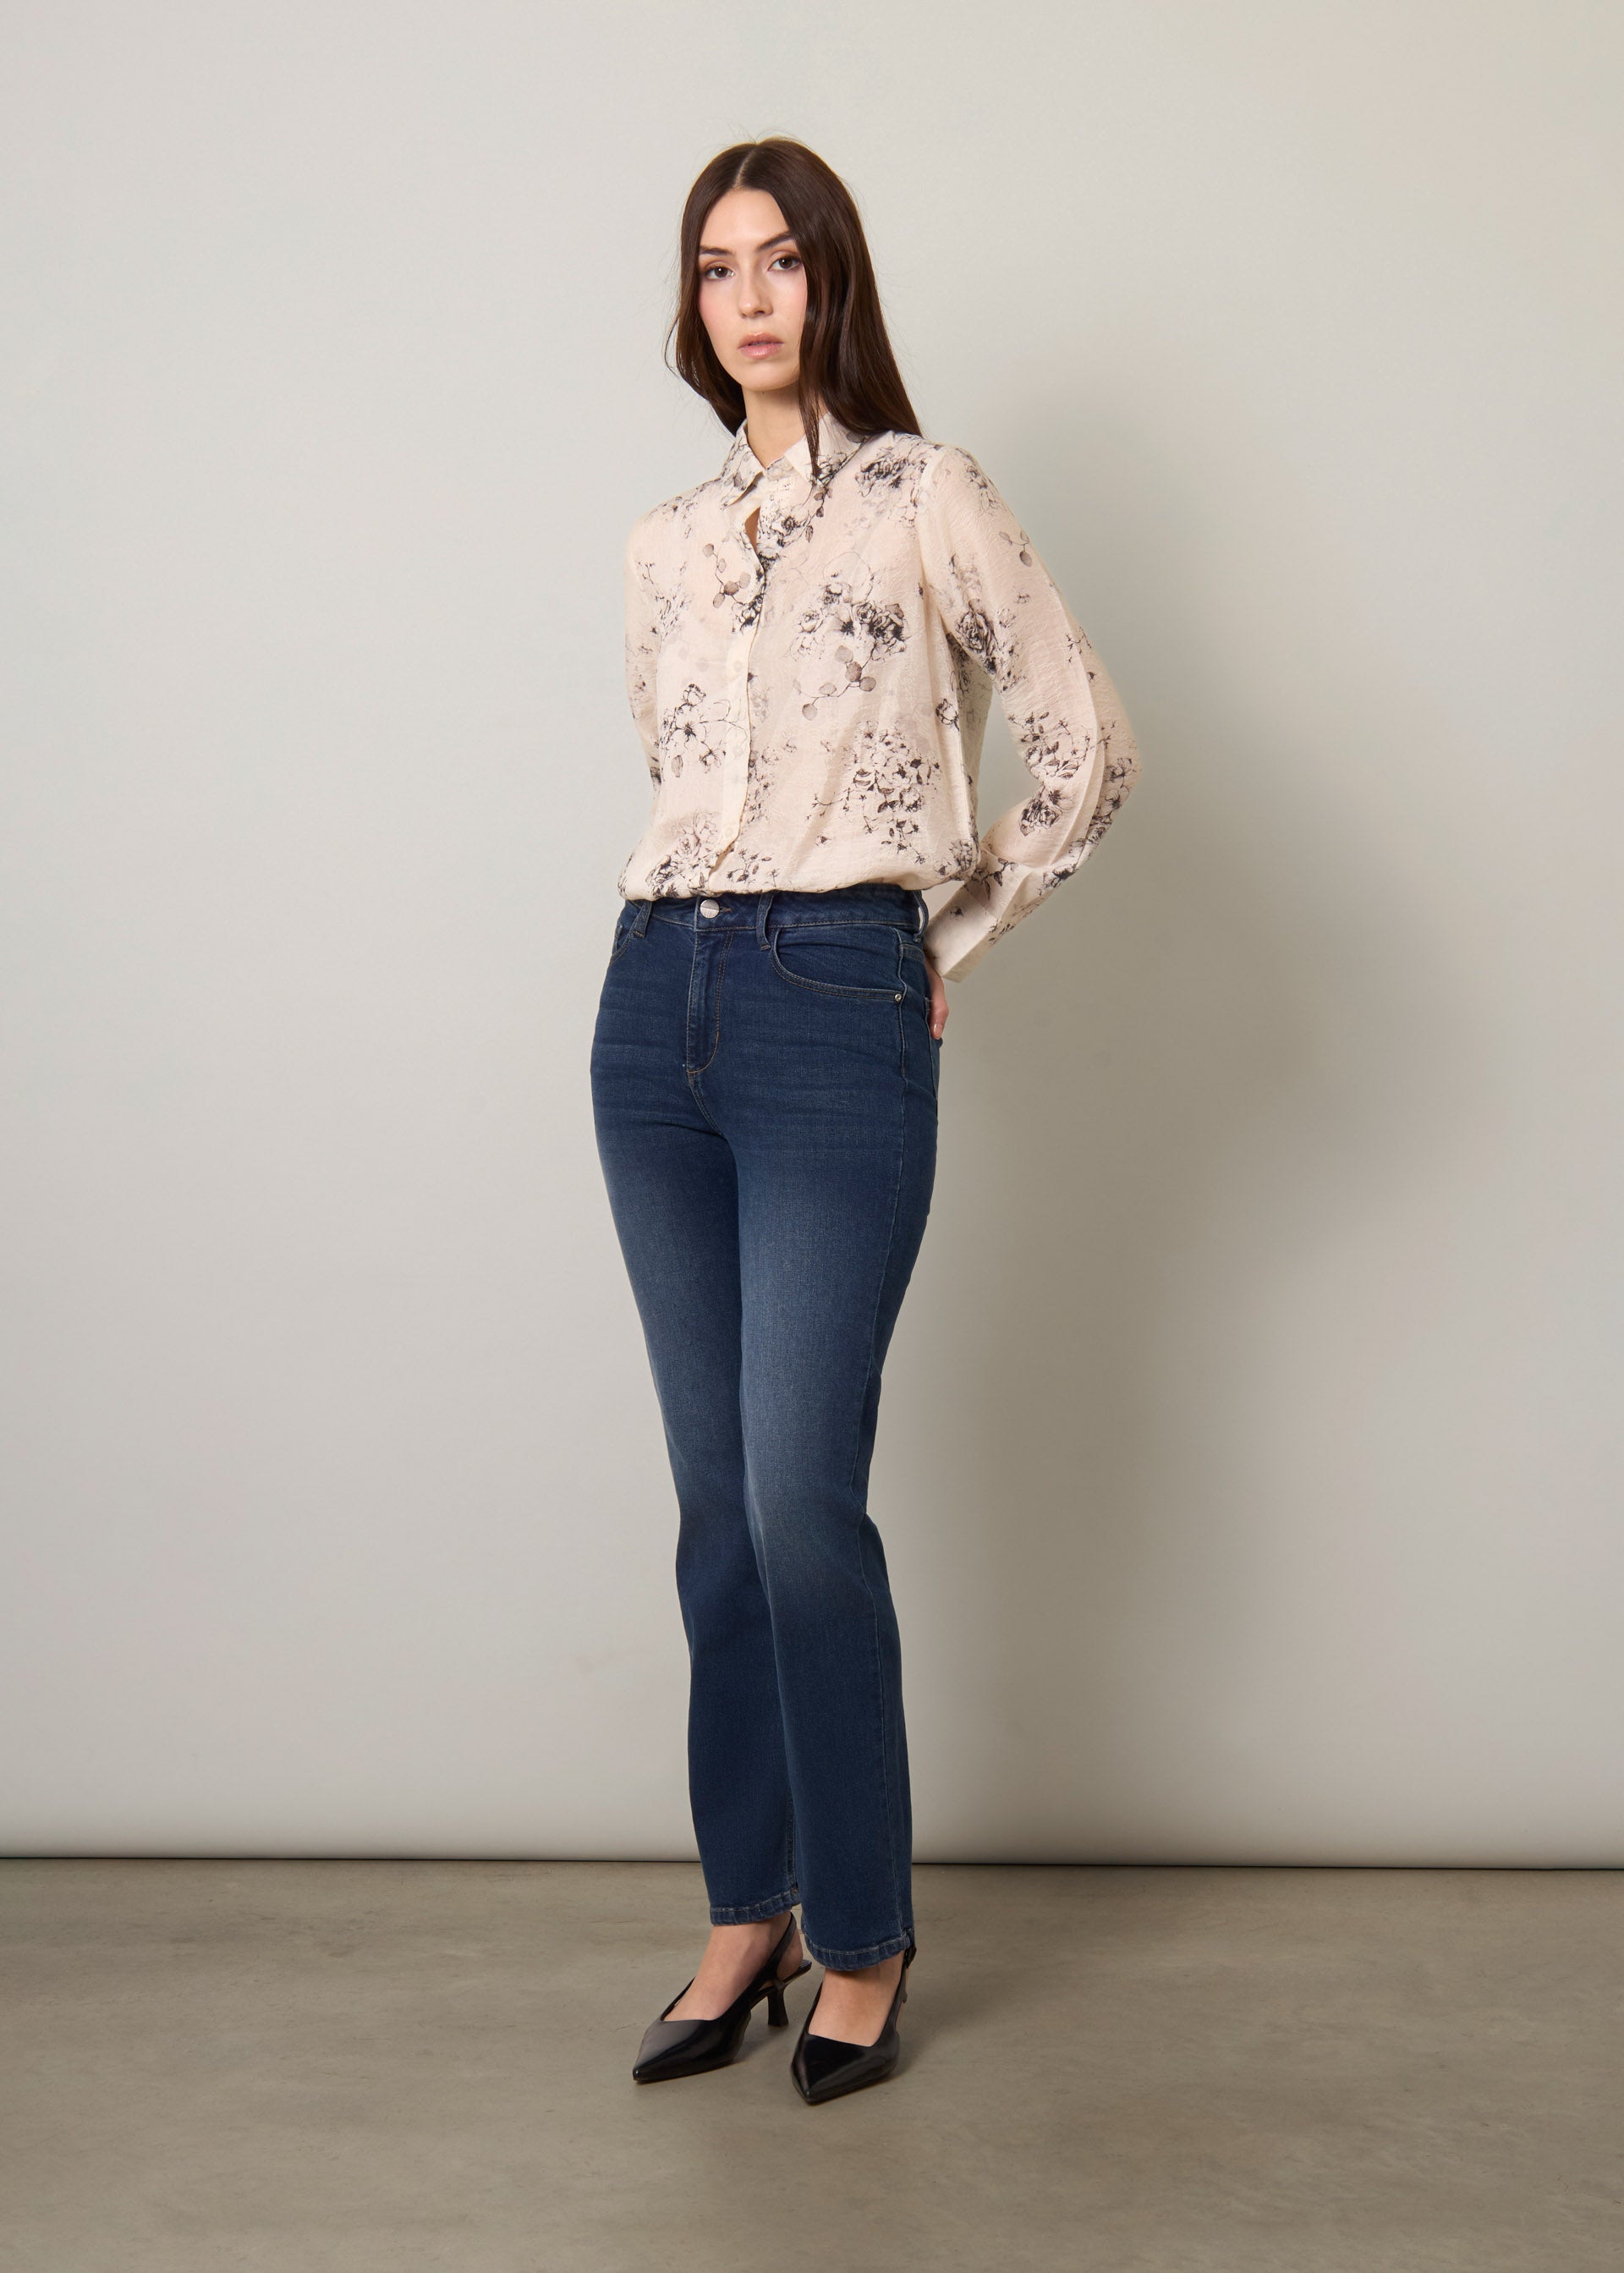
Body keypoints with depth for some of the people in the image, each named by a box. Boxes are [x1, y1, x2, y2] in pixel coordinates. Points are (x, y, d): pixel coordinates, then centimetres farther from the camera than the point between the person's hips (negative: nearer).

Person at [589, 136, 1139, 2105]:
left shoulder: (927, 500, 1)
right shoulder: (664, 545, 16)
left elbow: (1087, 747, 2)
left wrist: (953, 941, 4)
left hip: (835, 1017, -5)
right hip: (655, 1003, 5)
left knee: (800, 1499, -9)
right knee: (715, 1496, 7)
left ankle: (863, 1941, 8)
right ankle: (747, 1916, 18)